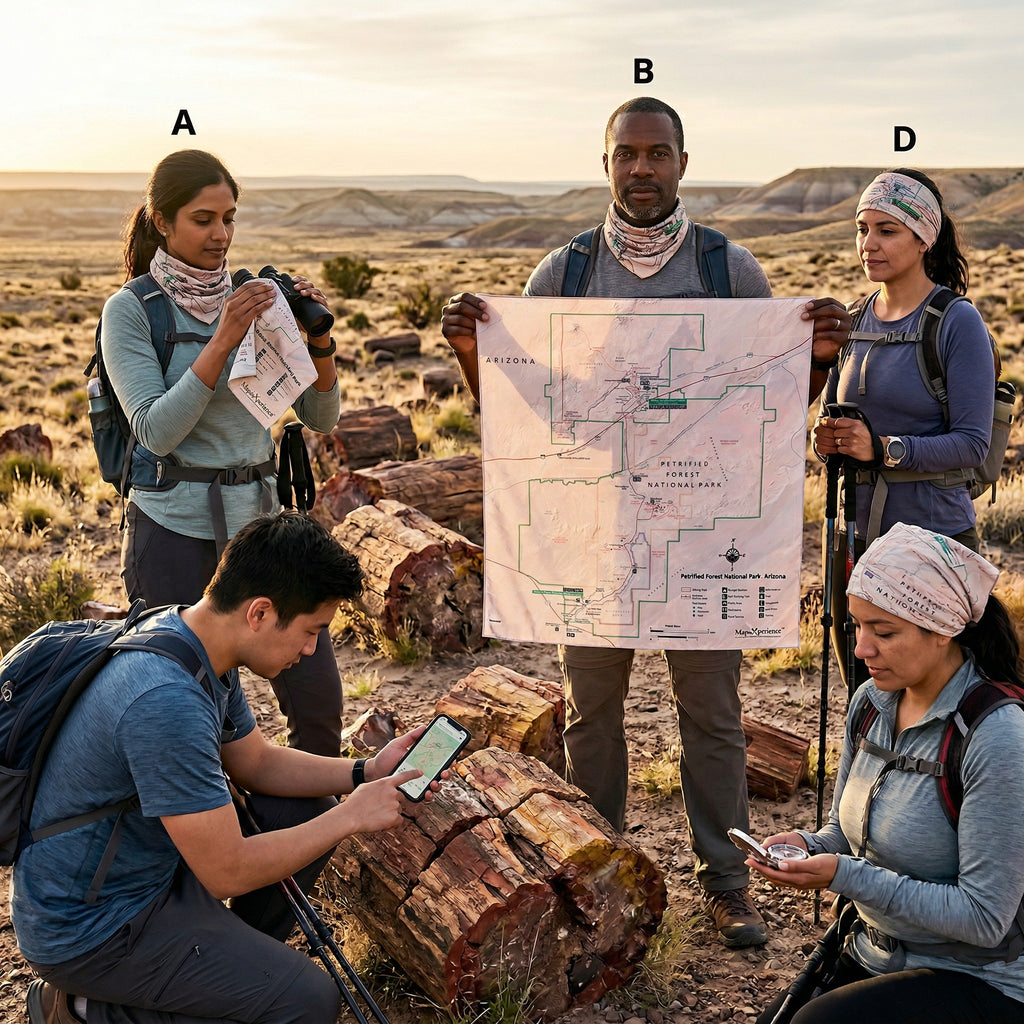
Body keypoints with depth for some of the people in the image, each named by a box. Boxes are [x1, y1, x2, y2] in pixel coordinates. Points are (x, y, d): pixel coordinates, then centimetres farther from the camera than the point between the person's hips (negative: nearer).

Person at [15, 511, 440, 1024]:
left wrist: (365, 773, 0)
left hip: (148, 860, 9)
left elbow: (256, 762, 12)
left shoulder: (192, 639, -3)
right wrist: (350, 817, -16)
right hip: (89, 930, -9)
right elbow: (228, 872, -27)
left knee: (309, 810, 11)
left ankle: (236, 963, 21)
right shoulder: (167, 700, -33)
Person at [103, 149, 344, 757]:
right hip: (177, 530, -4)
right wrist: (222, 341, -22)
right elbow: (157, 431, -16)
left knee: (318, 697, 5)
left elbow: (321, 418, 6)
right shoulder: (131, 309, -4)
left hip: (261, 518, 4)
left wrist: (318, 340, -11)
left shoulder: (253, 298, 8)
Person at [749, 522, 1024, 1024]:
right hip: (872, 958, 7)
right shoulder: (871, 702, -1)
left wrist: (848, 877, -27)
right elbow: (846, 832, 12)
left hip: (979, 981, -7)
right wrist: (809, 846, -10)